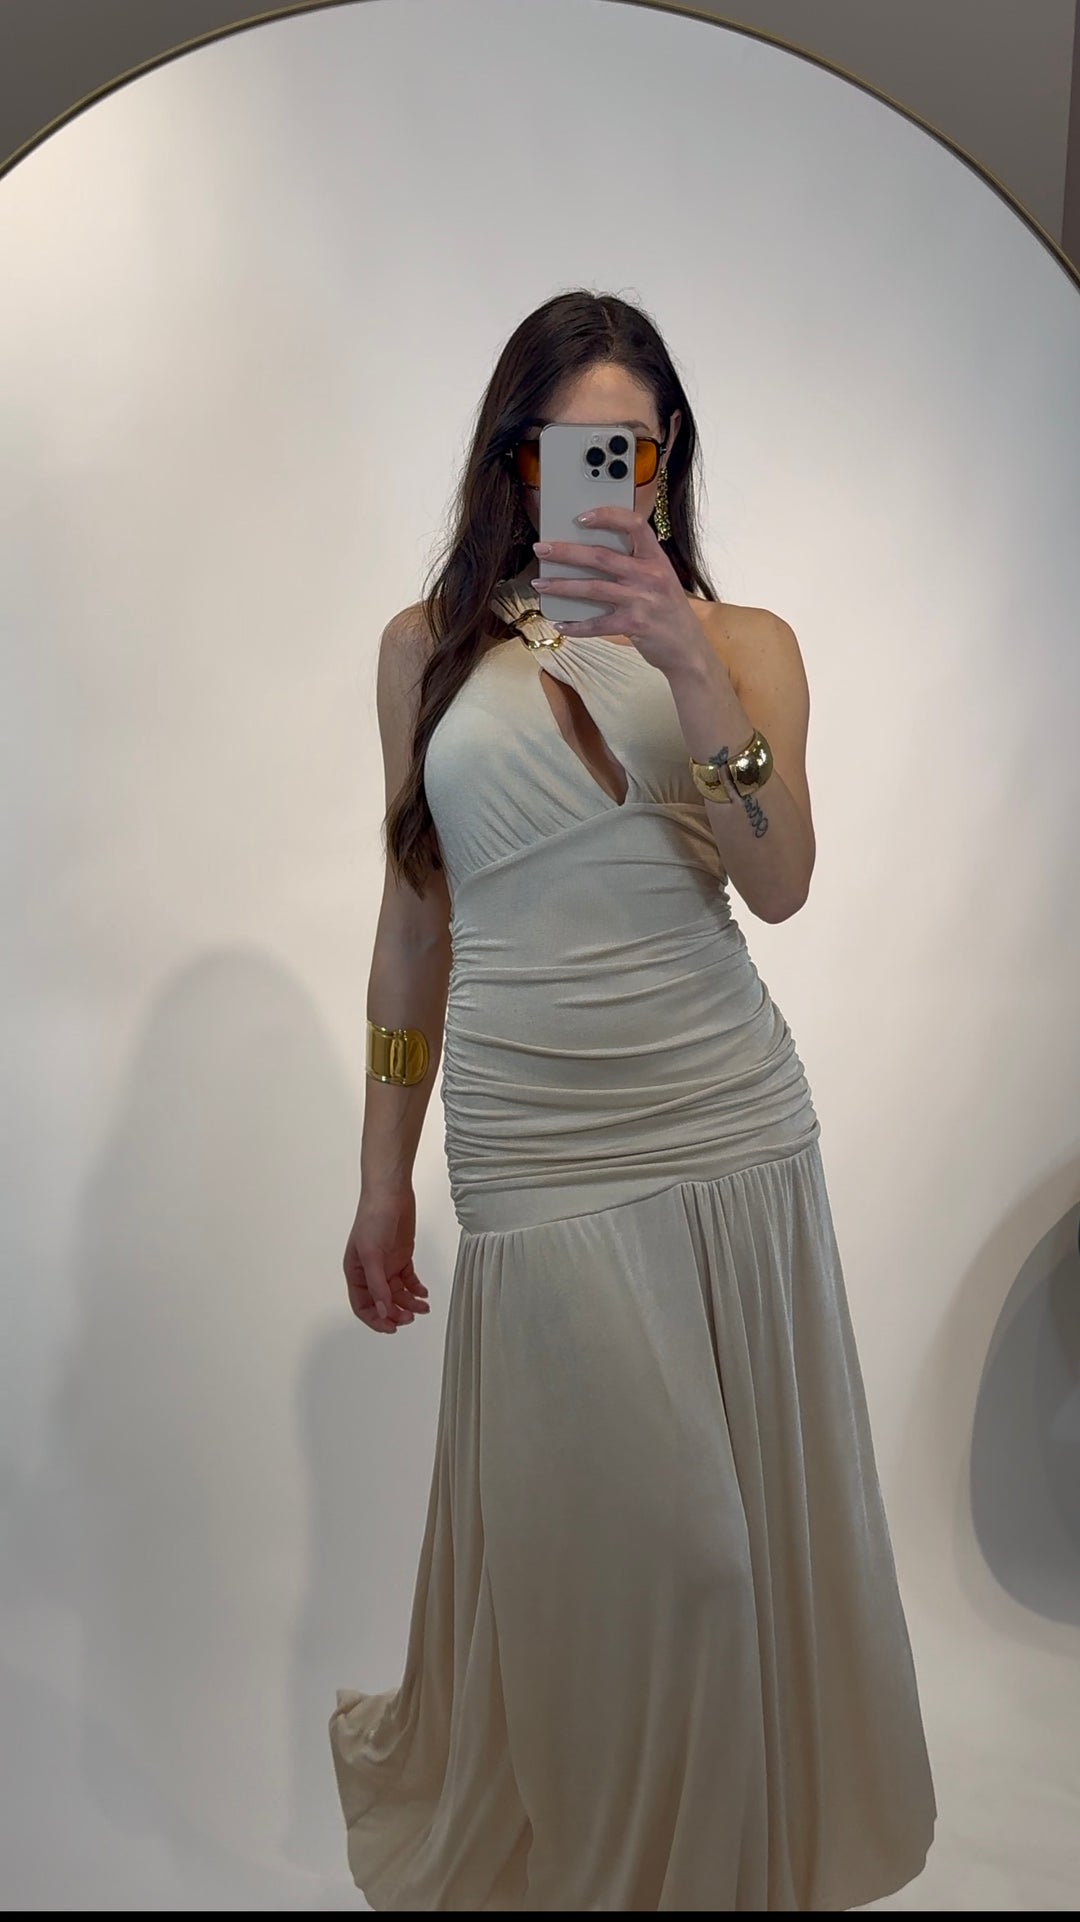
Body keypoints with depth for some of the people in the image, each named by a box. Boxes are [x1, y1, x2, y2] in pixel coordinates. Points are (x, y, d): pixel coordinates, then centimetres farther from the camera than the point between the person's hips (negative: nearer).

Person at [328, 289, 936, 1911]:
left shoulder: (744, 642, 5)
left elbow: (779, 883, -10)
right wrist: (383, 1176, 11)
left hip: (736, 1125, 2)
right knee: (626, 1539, 0)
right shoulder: (431, 647, 7)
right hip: (534, 1151, -1)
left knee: (759, 1521, 11)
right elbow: (413, 916, 10)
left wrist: (686, 661, -22)